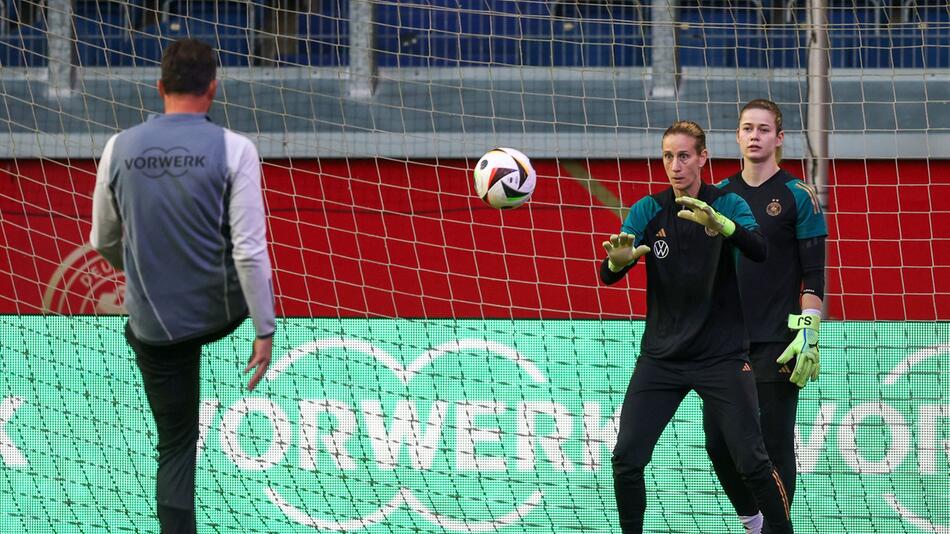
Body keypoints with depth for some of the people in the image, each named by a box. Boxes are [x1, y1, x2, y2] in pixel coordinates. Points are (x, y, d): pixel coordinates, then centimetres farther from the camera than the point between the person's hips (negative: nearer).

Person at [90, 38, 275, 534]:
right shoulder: (232, 149, -12)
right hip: (219, 310, -1)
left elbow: (103, 242, 9)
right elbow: (249, 249, -16)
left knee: (175, 444, 11)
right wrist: (265, 331, -8)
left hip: (155, 321, 1)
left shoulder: (120, 148, -4)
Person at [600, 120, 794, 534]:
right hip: (661, 356, 2)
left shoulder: (727, 204, -4)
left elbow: (758, 250, -24)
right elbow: (609, 275, -8)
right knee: (626, 459, -7)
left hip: (722, 356, -2)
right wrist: (618, 260, -33)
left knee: (752, 461, -8)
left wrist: (720, 224, -45)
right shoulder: (648, 210, 2)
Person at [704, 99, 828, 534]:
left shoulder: (797, 196, -2)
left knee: (775, 444, -4)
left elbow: (813, 274, -5)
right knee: (718, 441, 4)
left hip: (776, 342, -5)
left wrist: (809, 333, -13)